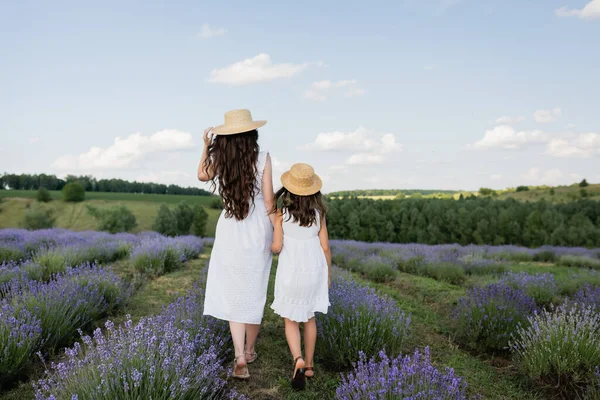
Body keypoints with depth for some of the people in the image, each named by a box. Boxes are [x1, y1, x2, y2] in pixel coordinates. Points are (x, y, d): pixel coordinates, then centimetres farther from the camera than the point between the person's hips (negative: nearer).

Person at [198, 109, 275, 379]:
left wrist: (206, 146, 23)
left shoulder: (219, 160, -2)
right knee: (254, 292, 14)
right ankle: (249, 350, 29)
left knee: (233, 294, 5)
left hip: (230, 232, 1)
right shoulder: (263, 158, -9)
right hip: (258, 231, -1)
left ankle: (240, 357, -7)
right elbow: (269, 201, -9)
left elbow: (202, 176, 21)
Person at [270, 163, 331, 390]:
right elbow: (325, 247, -1)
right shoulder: (318, 213, -5)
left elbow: (276, 247, -13)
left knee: (291, 321, 11)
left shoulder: (281, 213, -11)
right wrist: (328, 273, 12)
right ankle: (309, 364, 27)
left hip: (291, 272, -2)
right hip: (314, 270, 2)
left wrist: (270, 247, 11)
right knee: (309, 318, 20)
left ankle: (298, 359, -12)